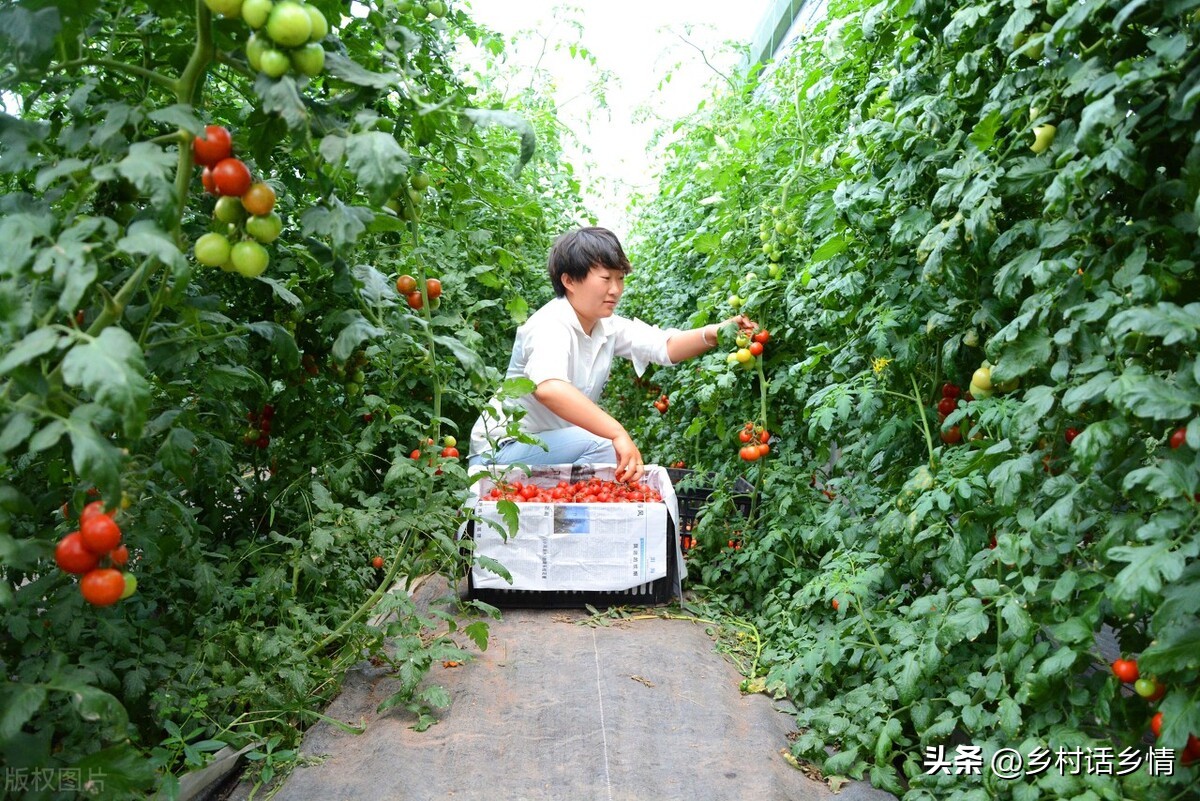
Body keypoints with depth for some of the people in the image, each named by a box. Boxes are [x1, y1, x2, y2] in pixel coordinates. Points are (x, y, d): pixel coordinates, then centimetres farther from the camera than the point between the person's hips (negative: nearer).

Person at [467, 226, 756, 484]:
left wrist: (714, 333, -24)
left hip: (552, 445, 9)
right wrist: (618, 433, -51)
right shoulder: (550, 325, -24)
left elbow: (665, 347, -4)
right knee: (599, 446, -28)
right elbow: (547, 387, -44)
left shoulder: (609, 327, 1)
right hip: (501, 450, -9)